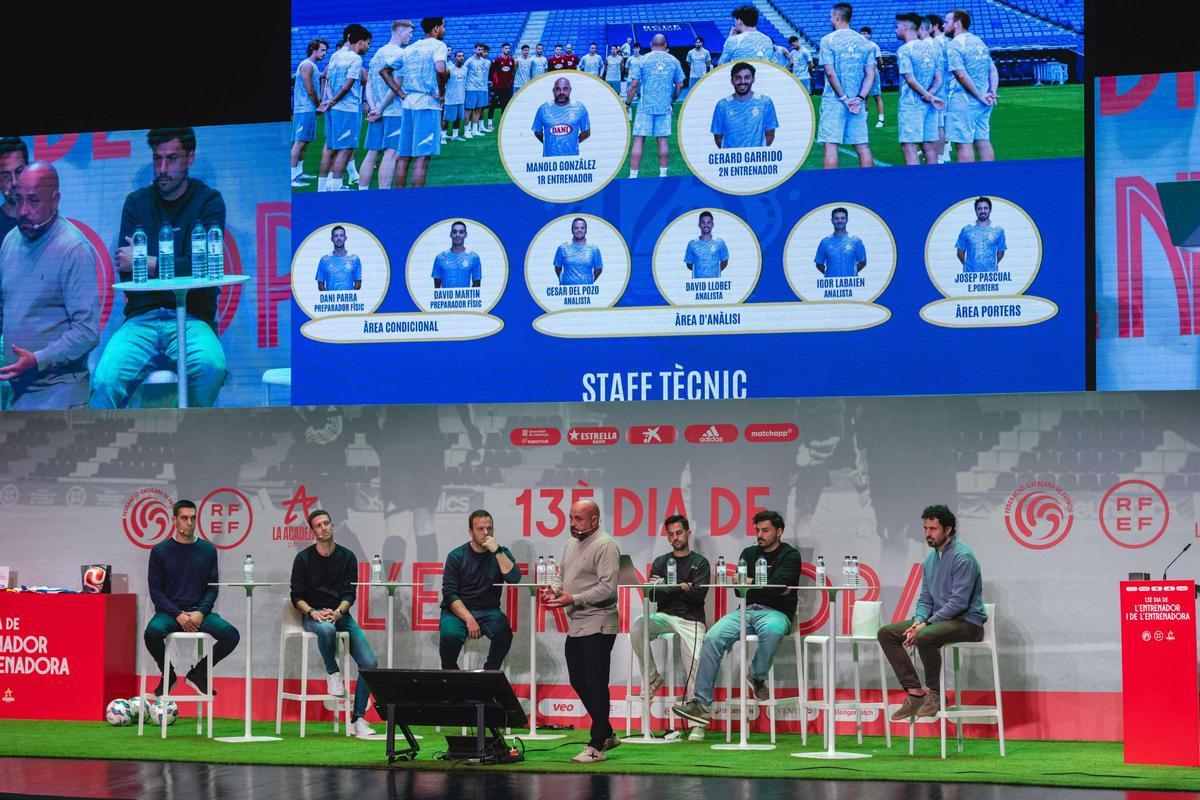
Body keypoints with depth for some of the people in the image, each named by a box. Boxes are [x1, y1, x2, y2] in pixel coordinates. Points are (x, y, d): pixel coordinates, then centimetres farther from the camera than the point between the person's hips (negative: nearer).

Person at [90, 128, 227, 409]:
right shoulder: (137, 202, 16)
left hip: (192, 319, -2)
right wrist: (176, 267, -5)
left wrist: (145, 264, -2)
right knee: (104, 381, -28)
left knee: (212, 366, -35)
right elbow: (125, 273, 5)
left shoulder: (208, 202, 8)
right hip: (141, 319, 2)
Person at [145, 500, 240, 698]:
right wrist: (178, 615, -14)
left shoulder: (207, 550, 8)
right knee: (152, 632, -35)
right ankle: (168, 676, -5)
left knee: (231, 635, -24)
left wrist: (200, 613, -11)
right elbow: (156, 591, -1)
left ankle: (198, 673, 1)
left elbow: (212, 588, 8)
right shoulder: (160, 551, 2)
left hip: (199, 612, 2)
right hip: (169, 612, -2)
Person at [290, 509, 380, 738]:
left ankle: (358, 719, -10)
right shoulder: (303, 558, 3)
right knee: (326, 629, -43)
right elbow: (297, 596, 2)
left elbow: (349, 593, 2)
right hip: (314, 615, -2)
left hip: (340, 614, 2)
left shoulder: (347, 557, 8)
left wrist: (338, 612, -19)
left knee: (369, 664, -17)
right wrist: (312, 612, -18)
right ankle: (333, 672, -15)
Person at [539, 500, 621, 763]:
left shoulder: (605, 546, -12)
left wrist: (573, 598, -23)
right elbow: (562, 575, 24)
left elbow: (608, 588, -20)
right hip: (575, 626, 10)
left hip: (597, 626, -10)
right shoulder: (571, 544, 17)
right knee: (578, 682, 14)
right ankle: (607, 734, 26)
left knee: (596, 685, -6)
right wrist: (553, 589, 1)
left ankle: (597, 746, -2)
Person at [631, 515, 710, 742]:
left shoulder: (700, 563, 8)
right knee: (637, 627, -28)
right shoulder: (660, 562, 17)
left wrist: (666, 587, -8)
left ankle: (697, 723, -17)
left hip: (691, 619, -3)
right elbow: (652, 595, 4)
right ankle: (652, 678, -10)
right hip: (664, 616, 3)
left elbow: (698, 595, -6)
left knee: (696, 663, -20)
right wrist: (681, 588, -8)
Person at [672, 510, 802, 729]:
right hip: (747, 610, 5)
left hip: (775, 612, -5)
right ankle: (701, 703, -23)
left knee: (771, 630, -42)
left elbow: (777, 584, -10)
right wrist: (772, 590, -1)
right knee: (712, 638, -21)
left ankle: (757, 676, -13)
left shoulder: (790, 555, 7)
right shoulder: (749, 553, 21)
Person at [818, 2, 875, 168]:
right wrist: (860, 98, -3)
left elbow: (830, 73, -12)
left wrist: (844, 98, -7)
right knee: (862, 145, 7)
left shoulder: (828, 40, -5)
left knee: (831, 145, -4)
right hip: (857, 103, 4)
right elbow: (870, 74, 3)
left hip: (834, 101, -4)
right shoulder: (863, 41, 9)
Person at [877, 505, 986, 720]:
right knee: (886, 633, -3)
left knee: (925, 637, -37)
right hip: (938, 619, 9)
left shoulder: (963, 557, -16)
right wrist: (918, 621, -7)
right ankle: (915, 693, -9)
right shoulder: (930, 560, 12)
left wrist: (926, 624, -21)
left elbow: (959, 602, -22)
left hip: (967, 622, -9)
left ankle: (934, 695, -16)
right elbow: (925, 598, 15)